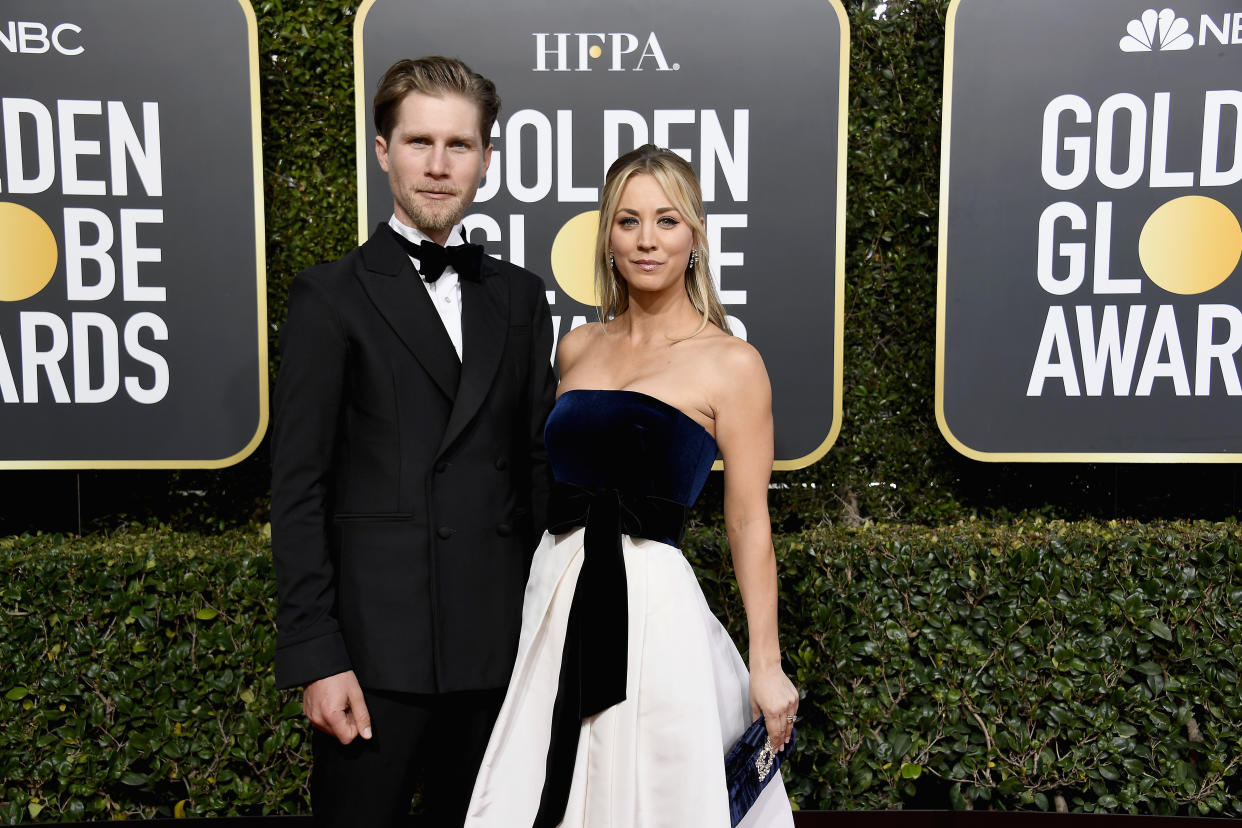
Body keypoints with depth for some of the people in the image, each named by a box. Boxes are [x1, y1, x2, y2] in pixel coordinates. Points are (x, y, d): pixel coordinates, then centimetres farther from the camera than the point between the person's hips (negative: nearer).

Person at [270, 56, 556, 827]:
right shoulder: (332, 296, -2)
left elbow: (539, 465, 11)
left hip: (498, 648, 4)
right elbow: (298, 488, -5)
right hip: (376, 650, -3)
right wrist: (315, 656, -10)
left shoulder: (520, 296, 10)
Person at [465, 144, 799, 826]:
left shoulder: (731, 363, -6)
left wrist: (766, 666, -6)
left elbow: (748, 522, -6)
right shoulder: (578, 346, 9)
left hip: (653, 602, -5)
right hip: (555, 593, 5)